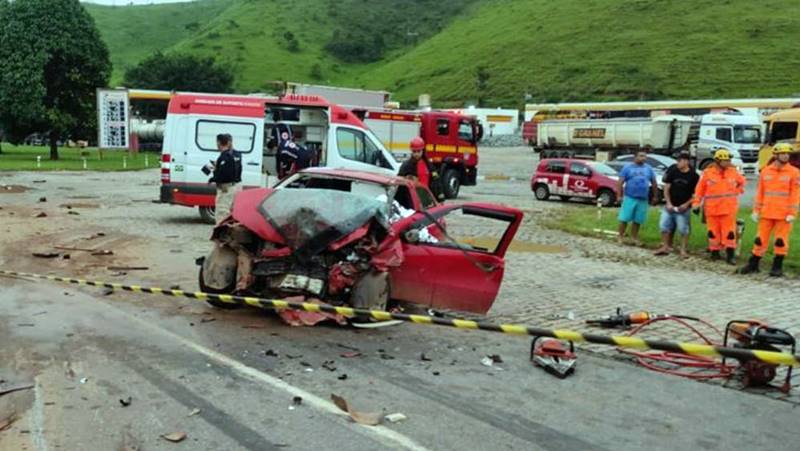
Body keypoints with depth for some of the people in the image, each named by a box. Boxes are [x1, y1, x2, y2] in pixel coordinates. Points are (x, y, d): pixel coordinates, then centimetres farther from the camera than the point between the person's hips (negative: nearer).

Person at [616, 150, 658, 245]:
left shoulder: (648, 169, 11)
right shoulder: (628, 167, 1)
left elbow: (654, 183, 17)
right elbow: (620, 182, -3)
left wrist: (654, 196, 15)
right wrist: (619, 195, -9)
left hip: (643, 199, 3)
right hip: (630, 198, -3)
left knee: (638, 220, 7)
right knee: (624, 218, -5)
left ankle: (634, 237, 18)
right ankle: (620, 237, 4)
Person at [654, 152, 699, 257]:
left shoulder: (694, 176, -7)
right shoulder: (672, 171, -2)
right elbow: (666, 188, 1)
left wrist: (687, 204, -11)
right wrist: (668, 203, -7)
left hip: (684, 208, -3)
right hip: (670, 206, 3)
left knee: (683, 229, -1)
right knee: (664, 226, 3)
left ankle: (683, 250, 9)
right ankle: (665, 247, 14)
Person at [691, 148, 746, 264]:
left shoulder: (733, 172, 4)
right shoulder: (707, 173, -3)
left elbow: (742, 182, 23)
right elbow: (700, 190, 1)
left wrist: (736, 192, 13)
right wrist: (696, 204, -2)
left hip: (729, 208, 1)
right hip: (712, 209, -1)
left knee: (729, 232, -3)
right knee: (713, 232, 8)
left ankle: (730, 254, 0)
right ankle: (714, 251, 19)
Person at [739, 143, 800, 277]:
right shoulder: (765, 171, 6)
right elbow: (760, 192, 10)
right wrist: (756, 210, 7)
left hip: (783, 214, -2)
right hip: (766, 213, 2)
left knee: (781, 240, 3)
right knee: (761, 239, 7)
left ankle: (777, 267, 14)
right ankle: (753, 264, 18)